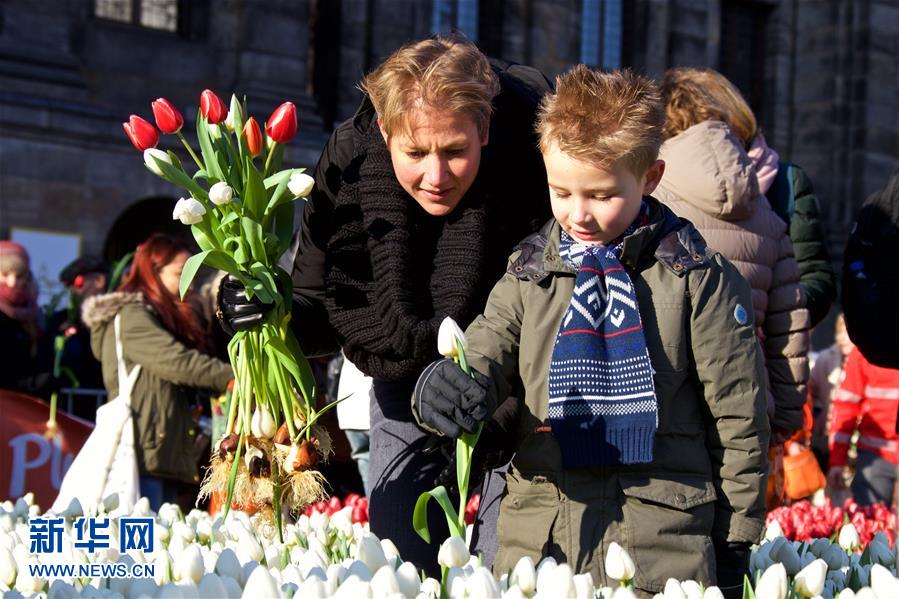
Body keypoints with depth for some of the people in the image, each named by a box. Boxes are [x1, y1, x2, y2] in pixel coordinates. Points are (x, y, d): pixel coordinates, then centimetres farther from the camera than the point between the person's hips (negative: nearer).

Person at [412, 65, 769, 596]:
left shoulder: (698, 278, -2)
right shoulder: (530, 274, 7)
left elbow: (738, 418, 1)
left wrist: (736, 543, 3)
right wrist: (448, 387, -19)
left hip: (663, 549, -3)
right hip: (536, 536, 3)